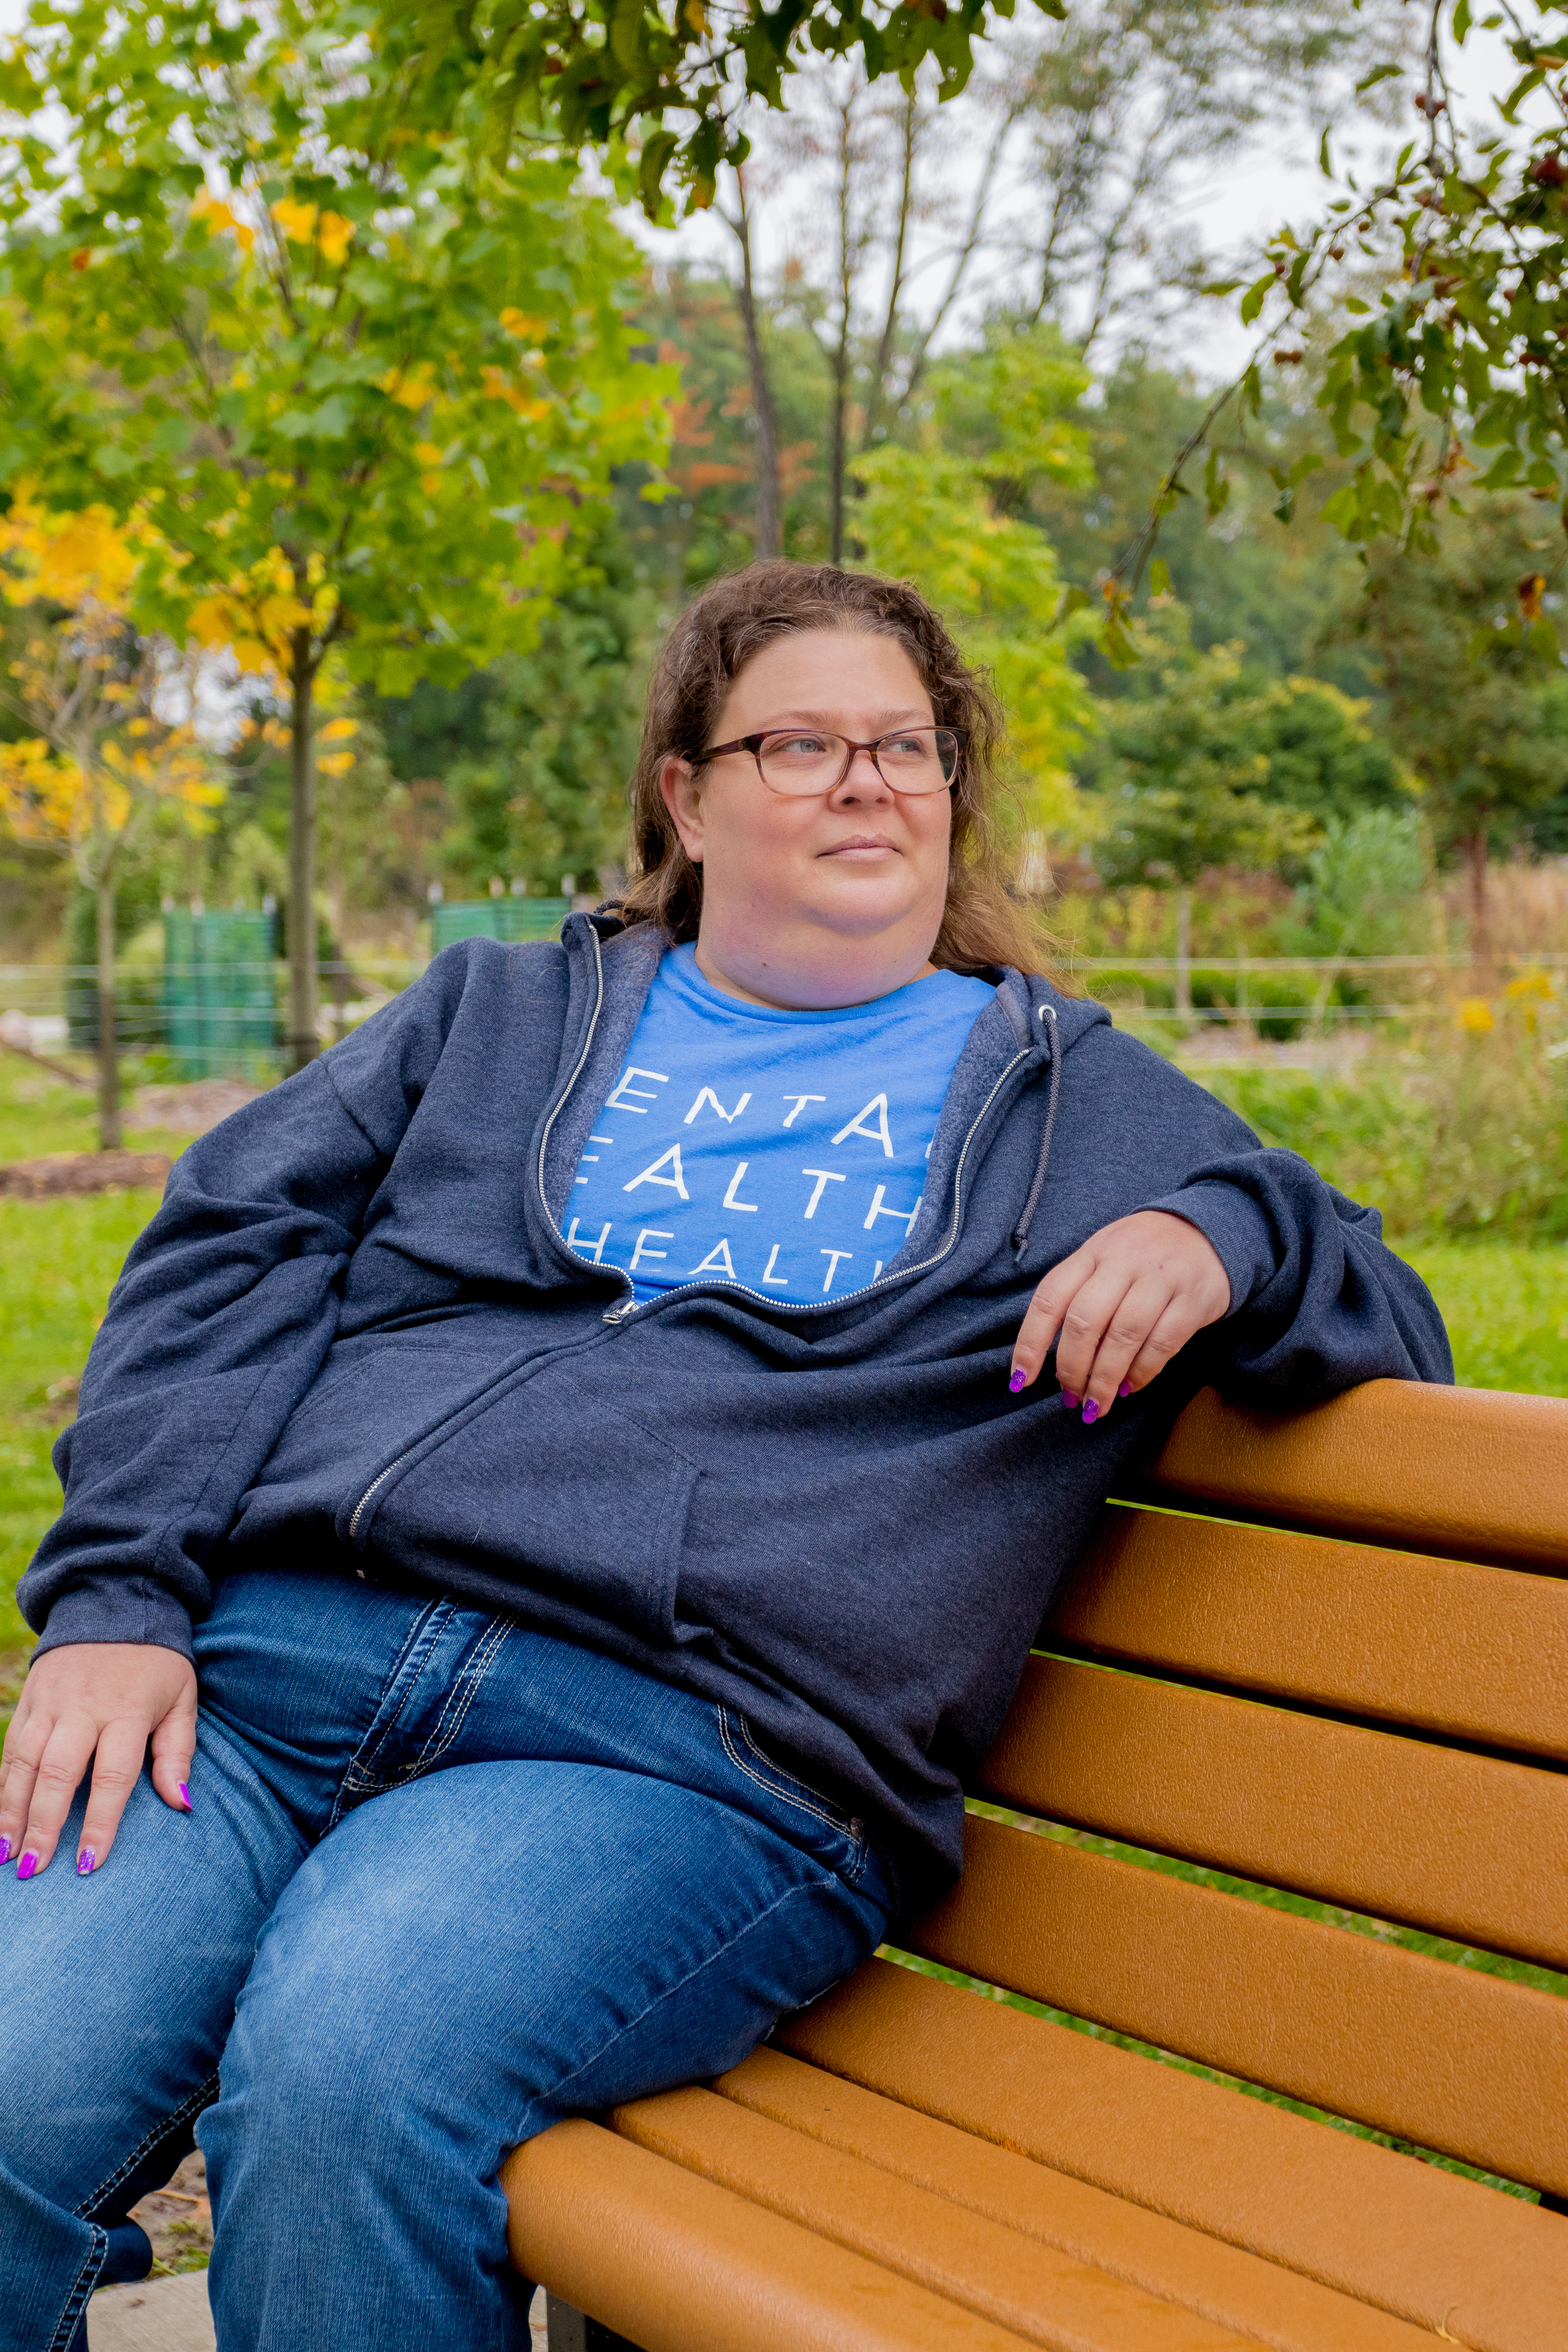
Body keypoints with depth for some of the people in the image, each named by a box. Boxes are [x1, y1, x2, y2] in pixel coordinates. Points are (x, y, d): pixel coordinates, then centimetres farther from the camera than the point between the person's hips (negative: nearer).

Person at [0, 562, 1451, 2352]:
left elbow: (1393, 1333, 24)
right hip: (269, 1652, 3)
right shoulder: (504, 1014, 26)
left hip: (697, 1749, -2)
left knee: (343, 2075, -32)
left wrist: (1223, 1242, 0)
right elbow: (226, 1263, 16)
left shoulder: (1081, 1102, 23)